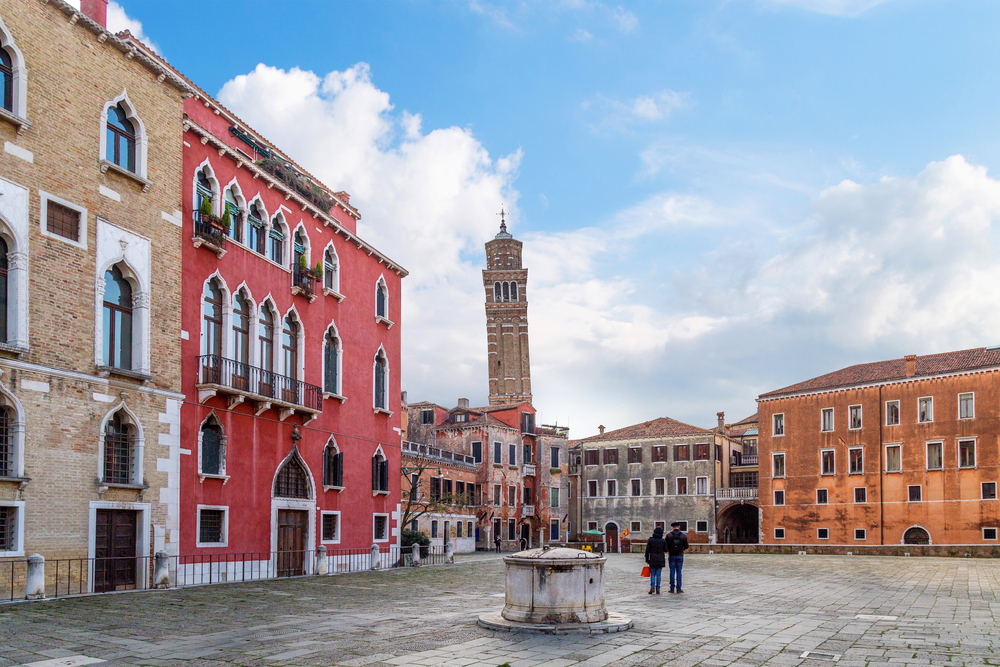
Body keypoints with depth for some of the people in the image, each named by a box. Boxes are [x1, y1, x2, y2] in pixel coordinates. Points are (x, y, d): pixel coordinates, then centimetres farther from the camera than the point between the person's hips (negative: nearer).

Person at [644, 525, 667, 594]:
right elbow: (665, 550, 1)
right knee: (658, 574, 5)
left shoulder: (650, 540, -4)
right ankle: (657, 589, 4)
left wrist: (647, 560, 3)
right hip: (660, 560, 0)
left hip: (652, 559, 0)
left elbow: (647, 551, -3)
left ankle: (652, 587, -10)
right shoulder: (663, 541, -4)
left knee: (652, 574, 8)